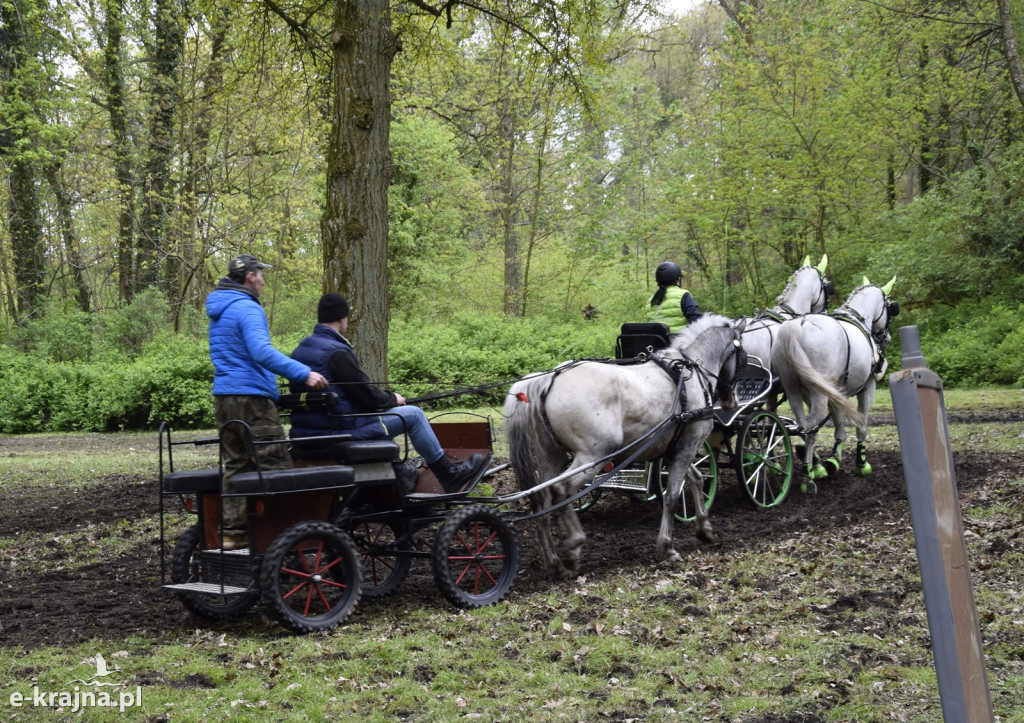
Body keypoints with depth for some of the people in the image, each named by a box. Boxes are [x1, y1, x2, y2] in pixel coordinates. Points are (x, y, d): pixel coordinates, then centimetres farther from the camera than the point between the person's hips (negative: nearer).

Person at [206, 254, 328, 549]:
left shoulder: (219, 310, 19)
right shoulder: (247, 309, -13)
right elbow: (262, 352, -27)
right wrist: (304, 374, -29)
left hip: (223, 396, 10)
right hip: (251, 397, -10)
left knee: (235, 466, 11)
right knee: (276, 467, -7)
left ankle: (232, 532, 10)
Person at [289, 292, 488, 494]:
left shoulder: (300, 350, 9)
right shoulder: (336, 352, -19)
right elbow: (367, 395, -15)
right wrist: (393, 399, 5)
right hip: (339, 430, -9)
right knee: (413, 414, 2)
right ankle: (449, 475, 13)